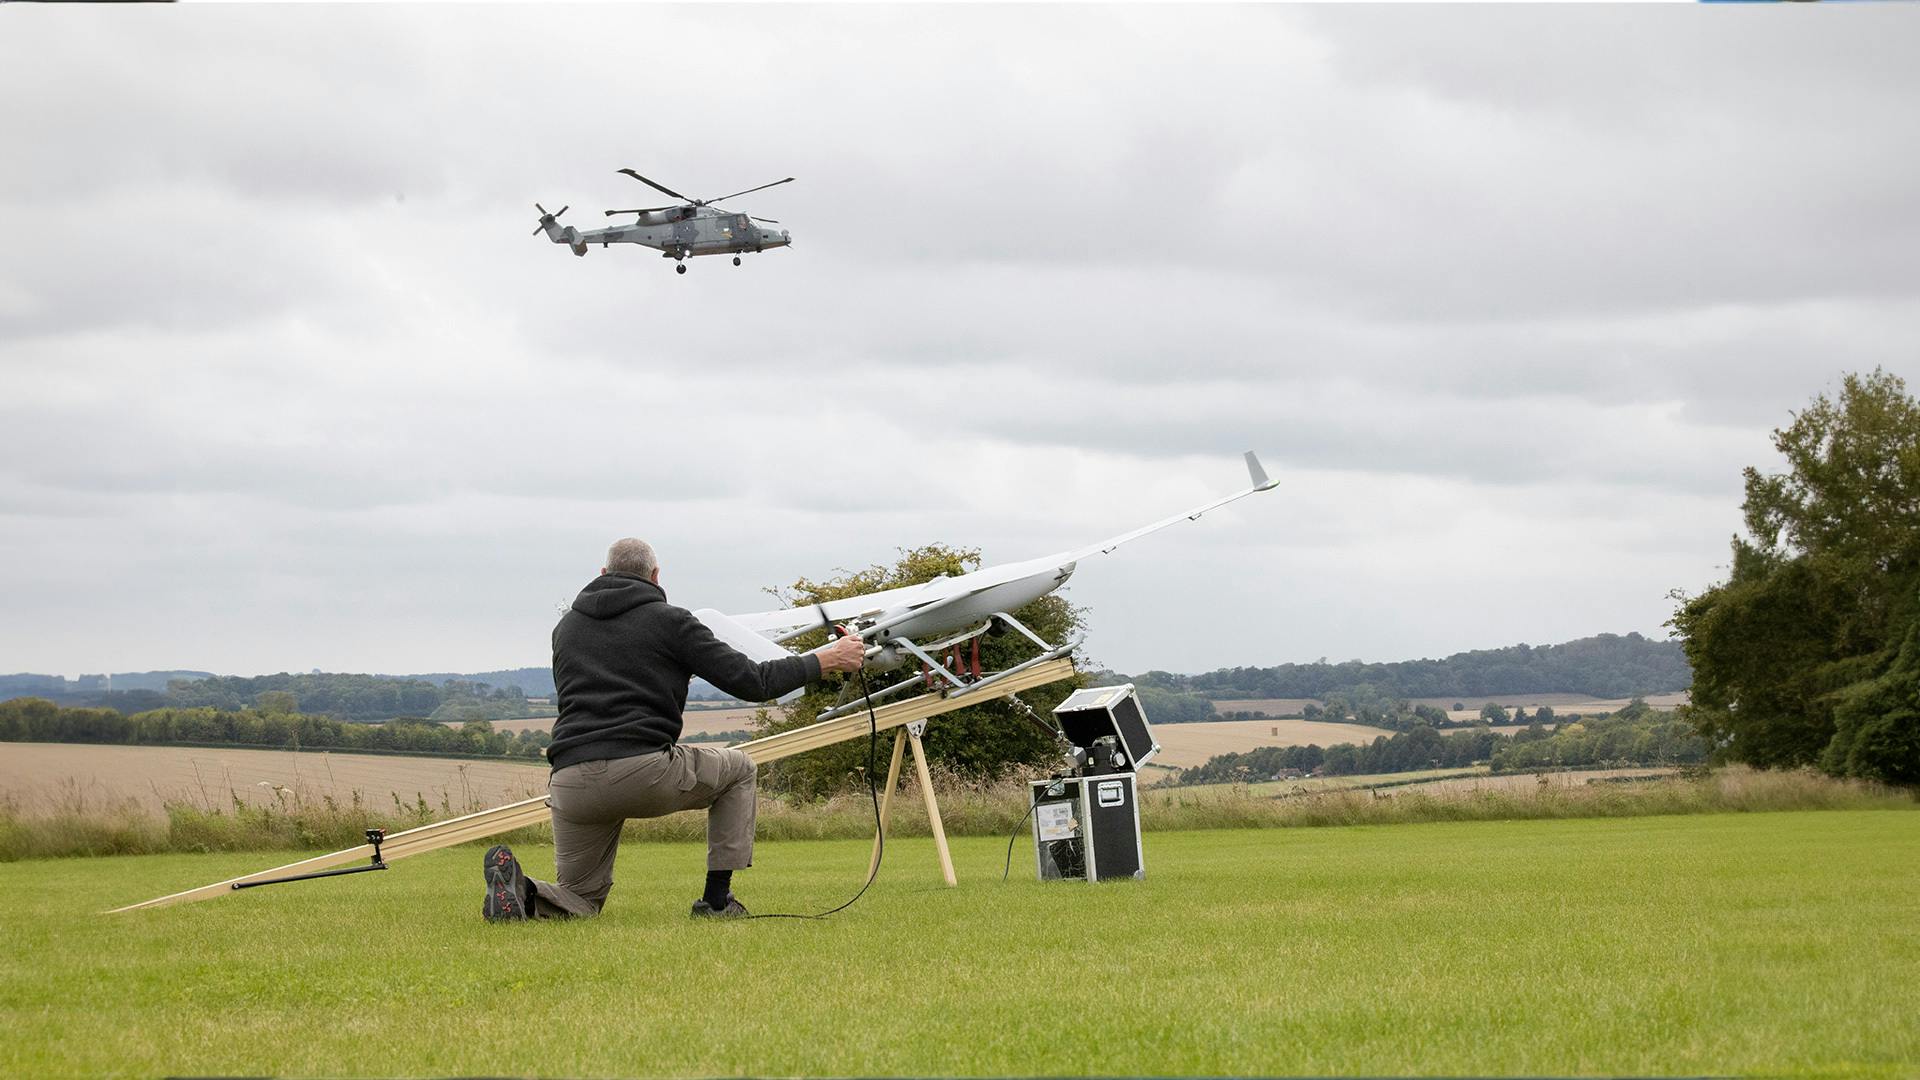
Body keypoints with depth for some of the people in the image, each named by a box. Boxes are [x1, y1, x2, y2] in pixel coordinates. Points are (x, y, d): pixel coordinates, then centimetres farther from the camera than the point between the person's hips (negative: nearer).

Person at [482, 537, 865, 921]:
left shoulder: (565, 627, 21)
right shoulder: (670, 621, 6)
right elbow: (751, 682, 3)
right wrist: (826, 660, 16)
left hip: (571, 784, 4)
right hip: (645, 772, -4)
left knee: (579, 900, 19)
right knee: (738, 770, 25)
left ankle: (517, 891, -16)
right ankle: (716, 900, 17)